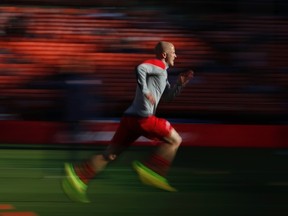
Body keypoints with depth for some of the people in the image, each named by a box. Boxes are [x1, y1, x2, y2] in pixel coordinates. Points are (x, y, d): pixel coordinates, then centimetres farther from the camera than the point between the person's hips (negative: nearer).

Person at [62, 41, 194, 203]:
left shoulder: (161, 72, 29)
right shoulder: (158, 65, -1)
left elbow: (168, 96, 34)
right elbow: (140, 68, -21)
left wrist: (181, 84, 20)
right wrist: (145, 91, -20)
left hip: (130, 117, 9)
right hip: (143, 117, -9)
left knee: (111, 153, 4)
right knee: (174, 140, 2)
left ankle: (78, 175, -8)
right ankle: (151, 170, -8)